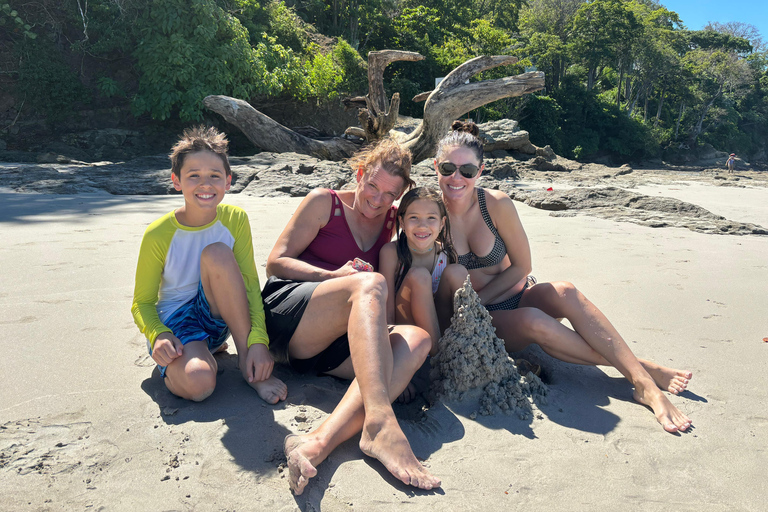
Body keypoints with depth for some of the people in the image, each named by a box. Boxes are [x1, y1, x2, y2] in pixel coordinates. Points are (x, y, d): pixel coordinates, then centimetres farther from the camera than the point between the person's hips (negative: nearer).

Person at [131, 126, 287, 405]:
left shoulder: (235, 220, -8)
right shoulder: (158, 235, -13)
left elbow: (250, 283, -11)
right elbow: (142, 303, -5)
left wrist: (258, 340, -25)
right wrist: (158, 336, -27)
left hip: (217, 314, 4)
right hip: (174, 322, -3)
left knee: (217, 253, -29)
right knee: (198, 383, -37)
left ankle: (246, 359, -19)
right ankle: (201, 352, 0)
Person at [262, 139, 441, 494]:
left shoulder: (391, 221, 18)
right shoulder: (324, 202, 6)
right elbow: (275, 263, 1)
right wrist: (336, 277, -14)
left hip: (331, 344, 5)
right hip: (285, 310, -4)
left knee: (416, 339, -26)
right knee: (370, 284, -33)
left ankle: (321, 441, -47)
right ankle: (379, 422, -52)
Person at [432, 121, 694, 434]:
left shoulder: (496, 205, -12)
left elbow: (521, 266, -4)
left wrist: (475, 299, -13)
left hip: (516, 294, 2)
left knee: (563, 292, -31)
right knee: (533, 321, -33)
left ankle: (643, 382, -30)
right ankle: (641, 369, -19)